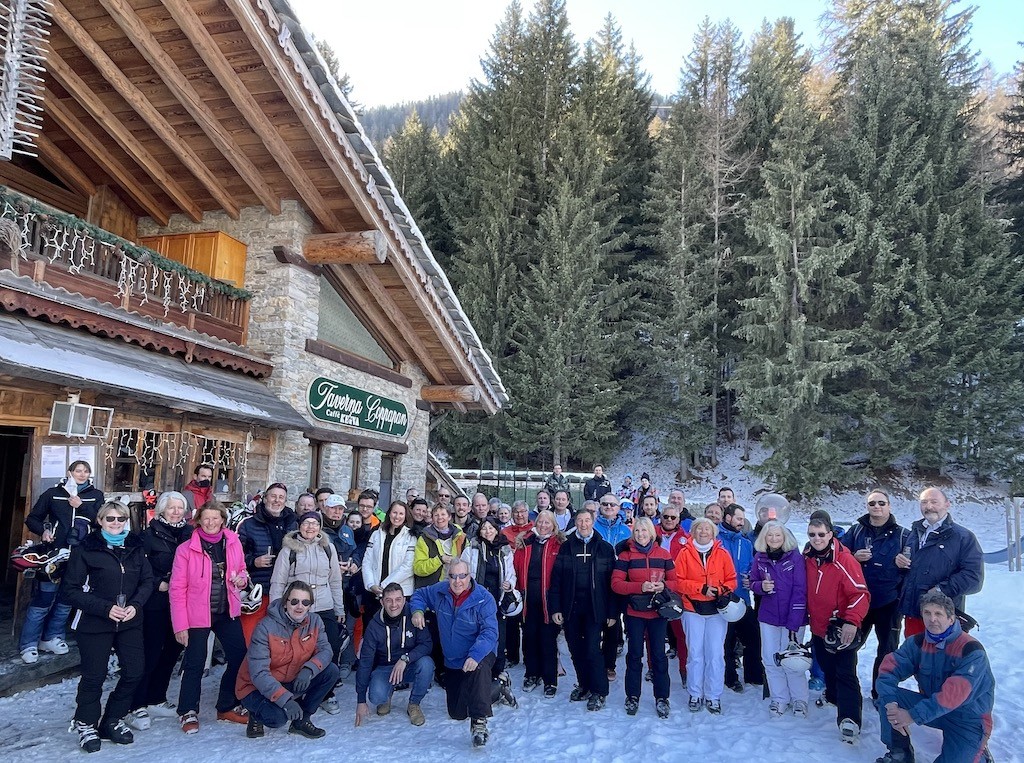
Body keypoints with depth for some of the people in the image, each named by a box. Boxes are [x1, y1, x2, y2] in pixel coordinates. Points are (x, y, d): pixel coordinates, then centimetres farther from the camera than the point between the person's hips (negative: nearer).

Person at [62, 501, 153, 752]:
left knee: (135, 671, 5)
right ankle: (85, 724, 30)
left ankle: (112, 720, 27)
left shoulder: (135, 547, 4)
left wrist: (136, 605, -12)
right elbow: (70, 590, -10)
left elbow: (147, 581, 7)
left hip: (130, 622, 4)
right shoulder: (85, 549, -8)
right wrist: (105, 608, -18)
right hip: (95, 623, -4)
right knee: (94, 675, 5)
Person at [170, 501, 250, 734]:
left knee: (239, 657, 8)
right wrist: (180, 625, -11)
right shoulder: (187, 549, -11)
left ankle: (227, 706, 27)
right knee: (195, 664, 2)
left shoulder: (233, 542, 0)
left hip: (228, 612, 4)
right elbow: (177, 589, -9)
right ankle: (188, 711, 24)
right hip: (197, 615, -4)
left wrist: (241, 579, -9)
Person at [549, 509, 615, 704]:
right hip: (571, 607, 3)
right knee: (576, 650, 11)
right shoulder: (566, 547, 5)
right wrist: (555, 608, -4)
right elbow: (556, 579, 2)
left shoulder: (605, 548, 1)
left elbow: (612, 581, 0)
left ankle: (599, 691, 8)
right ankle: (584, 685, 28)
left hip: (594, 608, -2)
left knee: (592, 649, -7)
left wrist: (612, 612, -4)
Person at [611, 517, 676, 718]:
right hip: (635, 612, -1)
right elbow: (616, 583, -7)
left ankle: (661, 698, 16)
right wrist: (640, 587, -19)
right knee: (635, 654, 7)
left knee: (659, 654, 4)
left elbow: (675, 581, 7)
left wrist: (664, 585, -15)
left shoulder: (663, 554, 4)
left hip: (658, 612, 1)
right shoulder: (626, 555, 0)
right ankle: (632, 697, 19)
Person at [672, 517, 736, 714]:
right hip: (693, 609, -1)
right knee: (695, 653, 4)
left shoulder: (722, 554, 5)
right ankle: (695, 694, 16)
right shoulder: (685, 553, 2)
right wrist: (701, 588, -14)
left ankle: (713, 696, 11)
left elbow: (731, 580, 5)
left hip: (717, 610, 1)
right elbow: (679, 581, -3)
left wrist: (720, 591, -14)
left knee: (715, 654, -1)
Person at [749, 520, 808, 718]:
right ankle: (778, 698, 22)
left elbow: (799, 591, -11)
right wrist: (761, 586, -13)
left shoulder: (795, 557, -8)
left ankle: (799, 699, 22)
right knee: (770, 660, 6)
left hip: (793, 617, -3)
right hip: (768, 616, 3)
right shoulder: (760, 558, 2)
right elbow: (753, 583, 11)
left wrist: (794, 622, -16)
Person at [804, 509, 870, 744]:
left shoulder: (844, 560, -20)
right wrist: (806, 616, 16)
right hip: (818, 628, 6)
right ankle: (833, 696, 46)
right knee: (827, 668, 23)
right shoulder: (807, 559, -1)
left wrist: (851, 621, -32)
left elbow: (860, 593, -23)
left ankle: (849, 720, -5)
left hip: (842, 629, -6)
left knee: (845, 674, -8)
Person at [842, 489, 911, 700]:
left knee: (887, 650, 11)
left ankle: (881, 694, 27)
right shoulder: (856, 530, 3)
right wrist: (854, 557, -14)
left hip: (889, 603, -2)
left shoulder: (903, 535, -3)